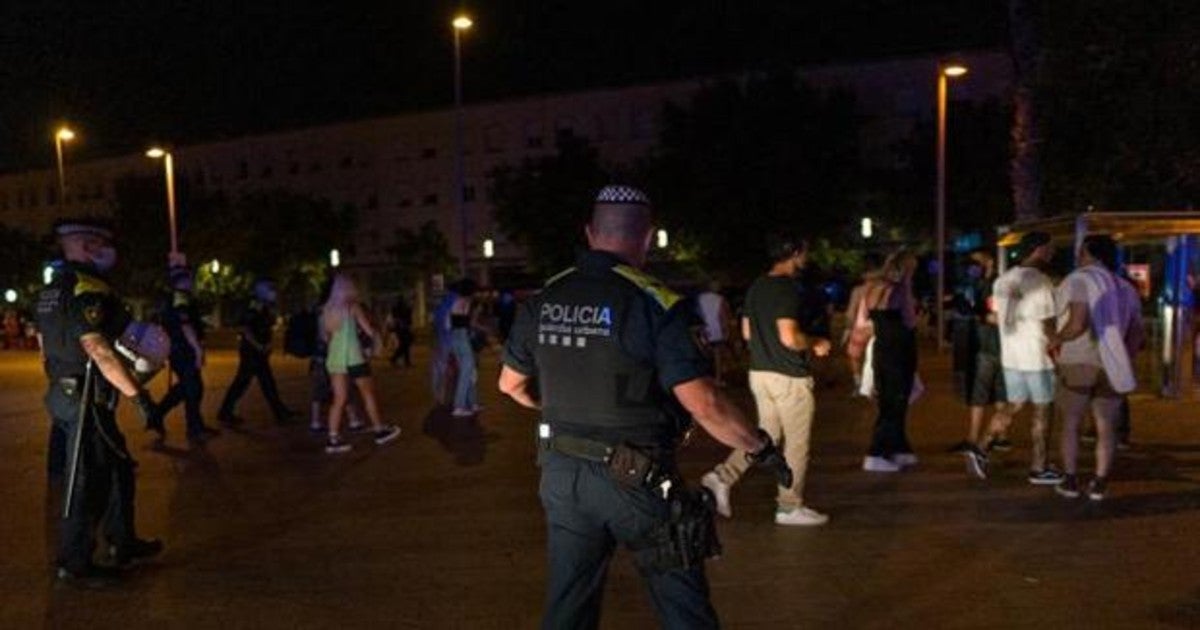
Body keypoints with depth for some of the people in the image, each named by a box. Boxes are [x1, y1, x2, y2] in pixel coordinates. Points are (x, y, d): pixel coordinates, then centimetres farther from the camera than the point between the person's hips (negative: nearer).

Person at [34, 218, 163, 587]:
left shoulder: (52, 291, 14)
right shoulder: (86, 290, -18)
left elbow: (47, 351, 21)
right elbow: (99, 351, -27)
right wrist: (137, 393, -27)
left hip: (67, 394, 10)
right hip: (87, 402, -10)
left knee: (118, 469, 19)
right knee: (86, 483, 0)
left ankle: (123, 543, 29)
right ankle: (74, 566, 10)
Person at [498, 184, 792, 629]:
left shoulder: (543, 301, 1)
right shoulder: (653, 304, -16)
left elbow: (511, 384, 13)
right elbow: (704, 404, -19)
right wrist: (762, 448, -5)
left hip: (563, 473, 5)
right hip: (636, 478, -5)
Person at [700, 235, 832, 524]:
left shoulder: (756, 287, 9)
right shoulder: (787, 288, -17)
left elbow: (747, 332, 16)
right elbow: (789, 337, -26)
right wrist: (816, 343, -5)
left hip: (760, 372, 8)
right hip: (789, 377, -8)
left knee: (767, 435, 17)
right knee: (797, 443, 6)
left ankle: (722, 476, 4)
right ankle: (790, 507, 14)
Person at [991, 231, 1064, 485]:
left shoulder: (1002, 280, 8)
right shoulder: (1039, 280, -14)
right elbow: (1048, 324, -14)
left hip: (1010, 356, 7)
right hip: (1037, 357, -7)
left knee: (1014, 408, 14)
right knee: (1042, 410, 5)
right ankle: (1039, 468, 12)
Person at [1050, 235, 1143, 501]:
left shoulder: (1078, 279, -9)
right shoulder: (1125, 288, 12)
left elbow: (1078, 323, -22)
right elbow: (1136, 334, 8)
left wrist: (1056, 339, -6)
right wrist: (1122, 364, 19)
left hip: (1076, 363, -4)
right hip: (1108, 367, 4)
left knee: (1071, 423, 9)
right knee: (1106, 427, 12)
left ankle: (1070, 481, 10)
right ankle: (1099, 484, 10)